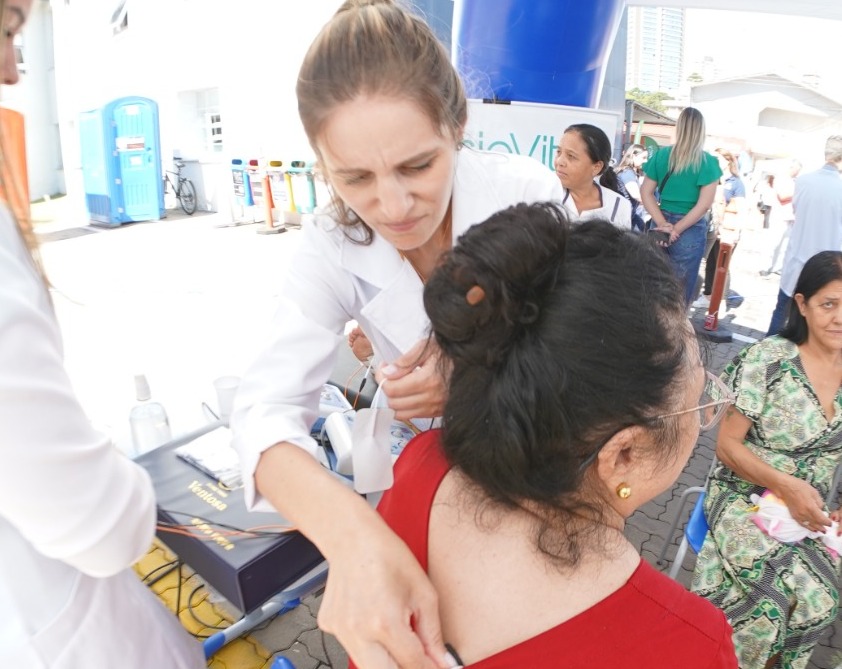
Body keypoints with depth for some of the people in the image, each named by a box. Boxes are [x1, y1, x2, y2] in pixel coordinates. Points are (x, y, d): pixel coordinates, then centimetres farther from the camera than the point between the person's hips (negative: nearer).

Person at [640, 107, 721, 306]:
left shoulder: (661, 155, 1)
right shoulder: (708, 162, -8)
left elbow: (646, 192, -1)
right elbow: (704, 204, -13)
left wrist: (663, 224, -7)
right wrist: (677, 229, -9)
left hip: (663, 225, 3)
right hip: (690, 230, -3)